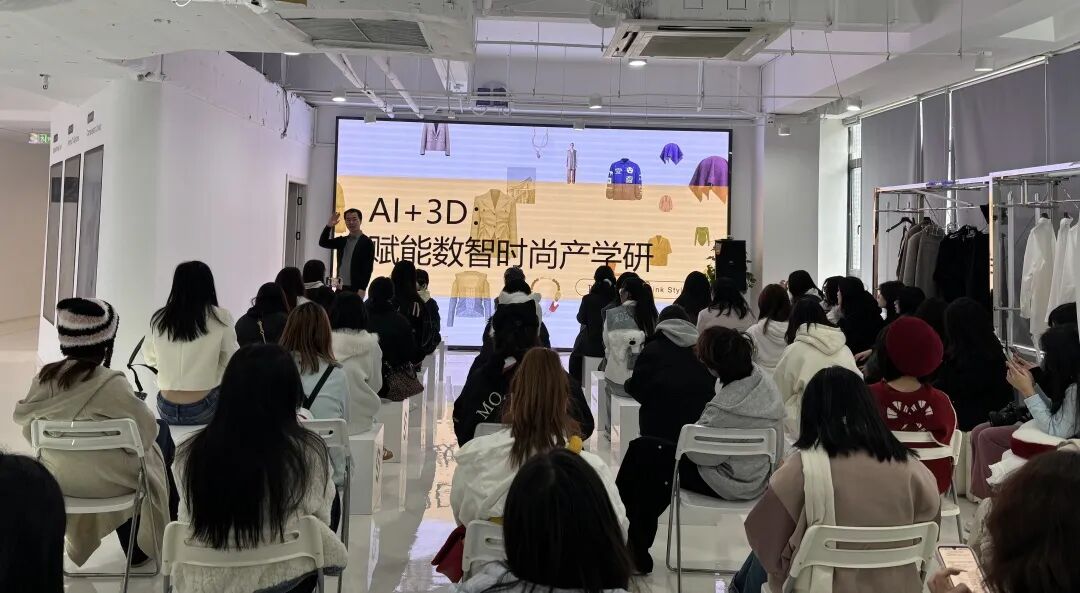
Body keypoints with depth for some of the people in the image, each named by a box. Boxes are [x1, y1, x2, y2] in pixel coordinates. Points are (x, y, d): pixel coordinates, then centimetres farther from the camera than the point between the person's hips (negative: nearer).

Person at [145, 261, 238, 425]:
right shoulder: (220, 318, -9)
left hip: (166, 411, 4)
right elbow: (232, 363, 0)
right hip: (201, 410, -4)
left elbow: (149, 359, 15)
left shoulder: (158, 319, 1)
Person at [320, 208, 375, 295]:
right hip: (340, 288, 6)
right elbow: (322, 243, 10)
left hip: (356, 289, -6)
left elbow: (368, 268, -10)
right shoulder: (342, 241, 14)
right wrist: (329, 226, -4)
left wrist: (362, 289, -17)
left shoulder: (367, 242, -5)